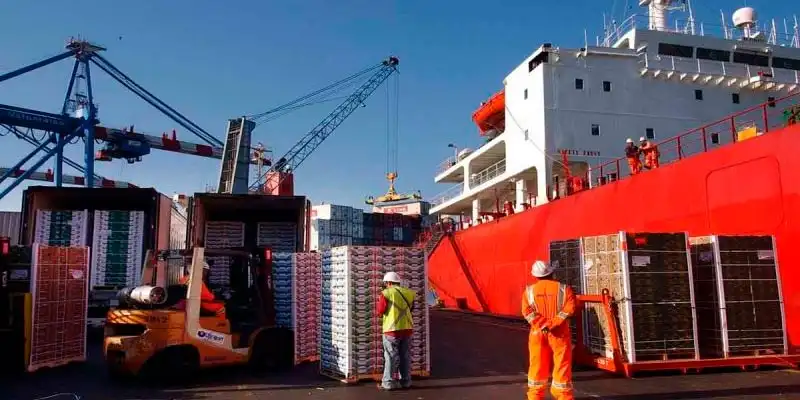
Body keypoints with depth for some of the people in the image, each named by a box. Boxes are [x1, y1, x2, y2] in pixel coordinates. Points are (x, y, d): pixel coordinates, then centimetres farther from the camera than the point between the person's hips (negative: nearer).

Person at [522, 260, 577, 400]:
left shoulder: (529, 291, 1)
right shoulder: (564, 289, -2)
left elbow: (527, 311, -10)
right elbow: (569, 309, -13)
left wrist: (543, 324, -16)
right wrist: (553, 323, -17)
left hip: (537, 332, 2)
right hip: (559, 332, -2)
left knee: (537, 364, 12)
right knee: (562, 364, 8)